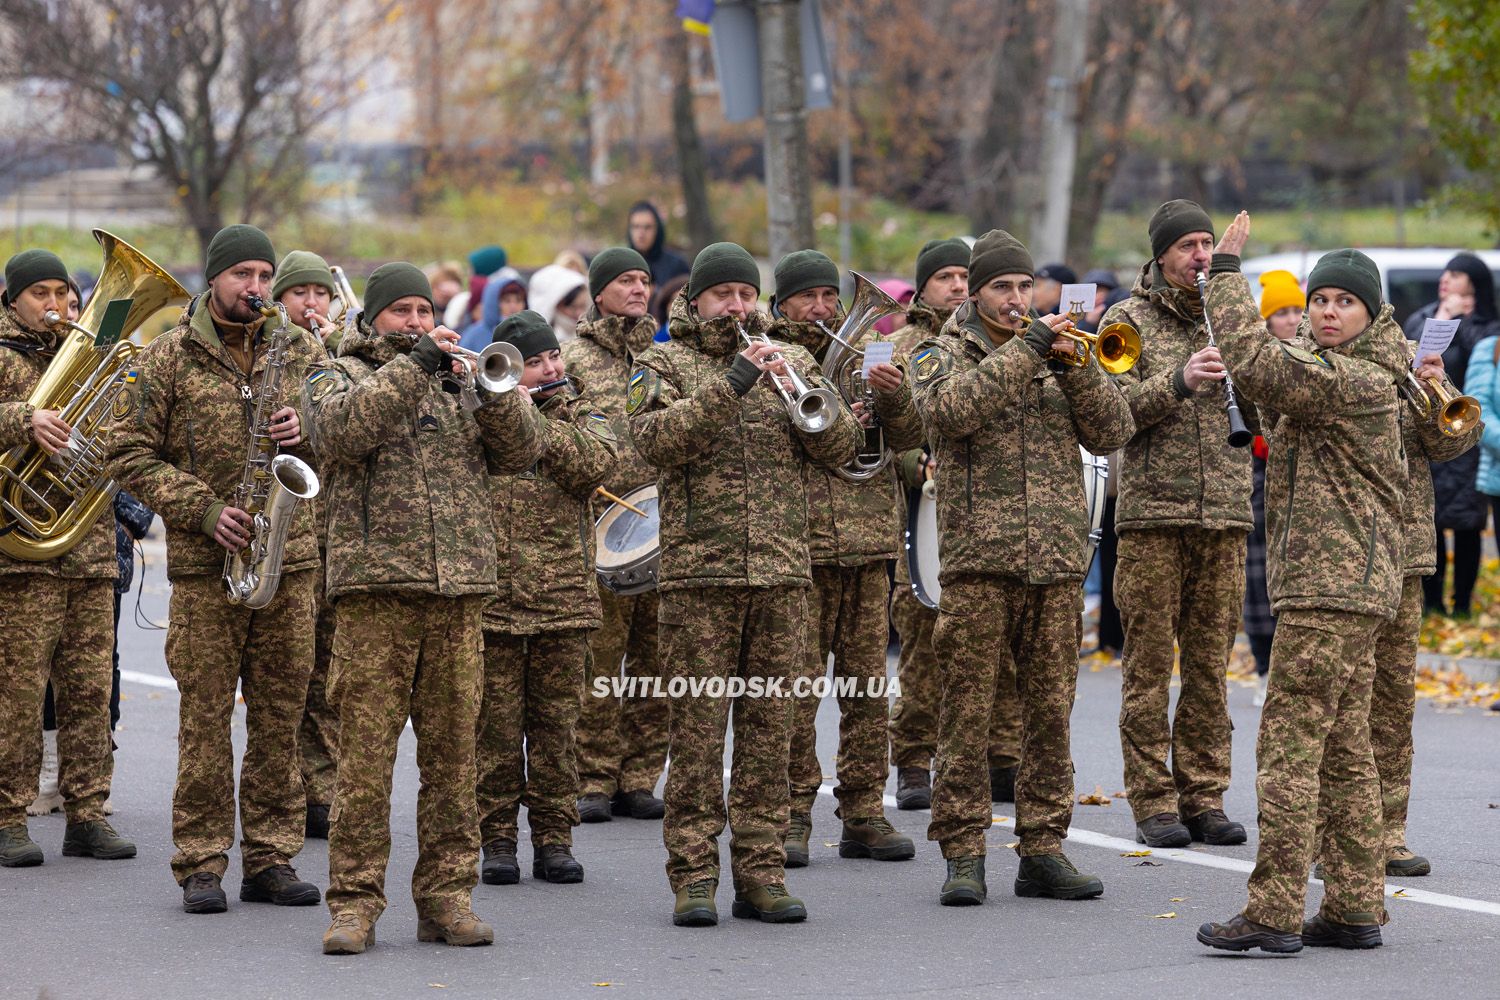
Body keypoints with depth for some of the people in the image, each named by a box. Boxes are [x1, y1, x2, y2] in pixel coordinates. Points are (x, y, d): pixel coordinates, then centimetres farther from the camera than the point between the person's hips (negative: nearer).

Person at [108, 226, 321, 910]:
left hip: (292, 557, 3)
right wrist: (204, 510, -11)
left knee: (282, 713, 4)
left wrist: (306, 433, -10)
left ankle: (270, 858, 11)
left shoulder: (301, 350, 10)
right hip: (204, 567, -3)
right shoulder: (168, 358, 2)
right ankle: (201, 865, 3)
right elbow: (131, 456, 0)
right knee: (205, 713, -2)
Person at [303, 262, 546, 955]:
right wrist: (415, 364, -13)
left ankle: (447, 896, 10)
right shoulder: (337, 375, 10)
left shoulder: (455, 380, 20)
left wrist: (489, 385, -8)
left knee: (452, 753, 4)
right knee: (366, 750, -6)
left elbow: (519, 453, 7)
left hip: (459, 592, 4)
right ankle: (355, 902, -2)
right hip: (375, 590, -4)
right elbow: (344, 428, -14)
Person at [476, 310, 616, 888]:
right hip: (491, 598, -1)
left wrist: (532, 416, -13)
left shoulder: (581, 417, 10)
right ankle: (496, 840, 9)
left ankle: (554, 839, 13)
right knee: (496, 726, 1)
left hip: (564, 600, 1)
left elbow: (593, 465, -11)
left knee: (555, 724, 6)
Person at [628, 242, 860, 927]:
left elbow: (839, 448, 5)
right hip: (698, 574, -3)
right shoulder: (663, 364, 6)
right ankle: (694, 876, 0)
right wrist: (732, 383, -20)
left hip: (782, 574, 3)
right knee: (699, 726, -4)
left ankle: (761, 872, 9)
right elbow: (656, 439, -14)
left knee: (768, 724, 5)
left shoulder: (788, 359, 15)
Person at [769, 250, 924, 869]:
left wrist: (894, 396, -13)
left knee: (868, 684, 5)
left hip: (868, 545, 4)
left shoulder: (863, 358, 16)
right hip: (797, 545, -4)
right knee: (796, 686, -5)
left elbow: (909, 437, 7)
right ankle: (792, 815, 3)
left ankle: (864, 815, 12)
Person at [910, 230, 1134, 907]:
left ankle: (1043, 850, 11)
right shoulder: (941, 355, 6)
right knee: (968, 708, -4)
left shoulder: (1060, 355, 16)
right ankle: (963, 855, 1)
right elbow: (952, 409, -17)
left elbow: (1112, 433, 4)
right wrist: (1025, 349, -16)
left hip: (1057, 559, 3)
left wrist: (1075, 366, -10)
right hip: (978, 558, -3)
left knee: (1050, 710, 5)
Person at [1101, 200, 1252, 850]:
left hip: (1224, 512, 3)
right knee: (1149, 663, -3)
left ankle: (1204, 797, 11)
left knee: (1210, 662, 5)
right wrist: (1179, 381, -21)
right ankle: (1153, 802, 2)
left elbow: (1259, 412, 13)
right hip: (1153, 510, -3)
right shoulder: (1128, 320, 3)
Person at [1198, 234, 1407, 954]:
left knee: (1289, 746, -11)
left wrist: (1227, 271, -14)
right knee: (1344, 752, 11)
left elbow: (1252, 361, -23)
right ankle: (1354, 909, 14)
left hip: (1330, 588, -11)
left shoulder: (1358, 380, -14)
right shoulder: (1327, 374, 19)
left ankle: (1274, 912, -12)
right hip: (1350, 591, 11)